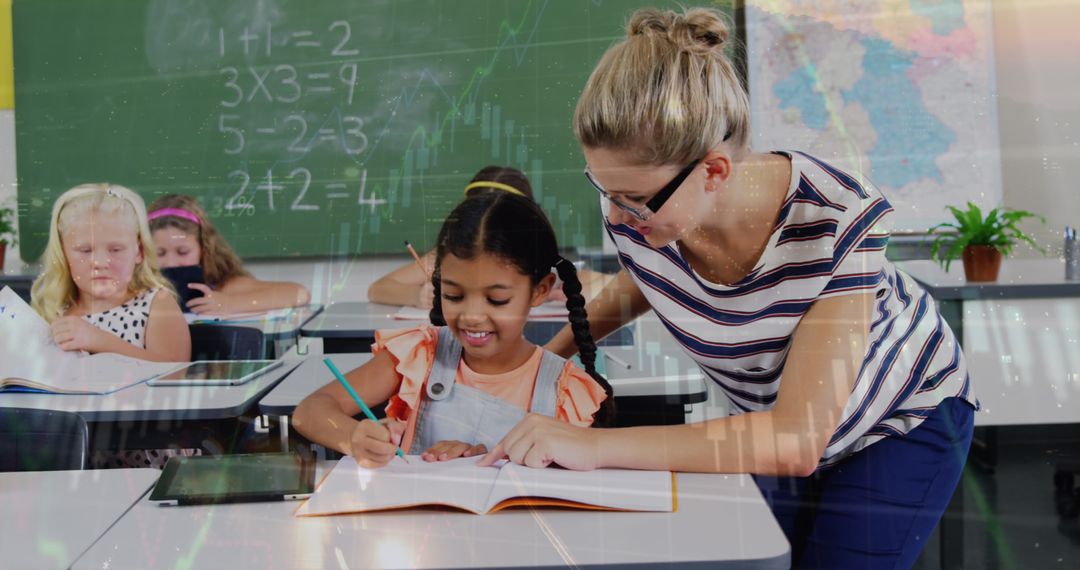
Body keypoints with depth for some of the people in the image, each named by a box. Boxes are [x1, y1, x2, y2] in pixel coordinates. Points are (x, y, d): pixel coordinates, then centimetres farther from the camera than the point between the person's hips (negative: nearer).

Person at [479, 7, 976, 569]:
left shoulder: (836, 221, -39)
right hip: (771, 420, 4)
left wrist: (593, 445, -47)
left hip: (901, 415, -4)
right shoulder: (631, 214, -25)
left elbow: (800, 442, -43)